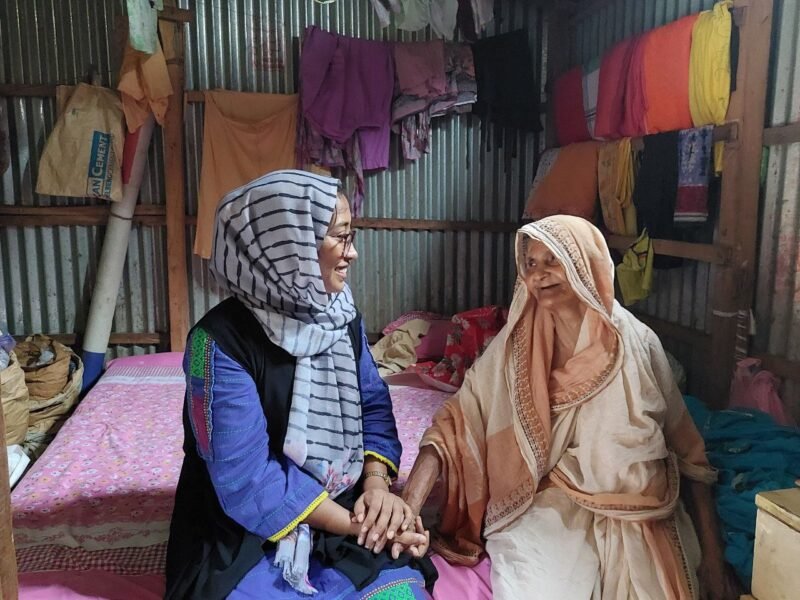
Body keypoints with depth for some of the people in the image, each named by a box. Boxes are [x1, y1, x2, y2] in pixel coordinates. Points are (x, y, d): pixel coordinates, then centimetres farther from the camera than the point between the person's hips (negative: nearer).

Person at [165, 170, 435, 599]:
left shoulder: (343, 317, 0)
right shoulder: (221, 340, -20)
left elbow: (374, 407, 7)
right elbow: (248, 480, -21)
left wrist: (377, 483, -12)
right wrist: (358, 526, -18)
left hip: (345, 512, 5)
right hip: (250, 534, -4)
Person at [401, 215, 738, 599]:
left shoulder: (638, 343, -2)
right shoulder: (515, 346, -2)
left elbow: (687, 452, 5)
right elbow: (455, 424, -9)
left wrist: (712, 556, 3)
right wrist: (407, 509, -23)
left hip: (638, 514, 2)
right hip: (547, 507, -1)